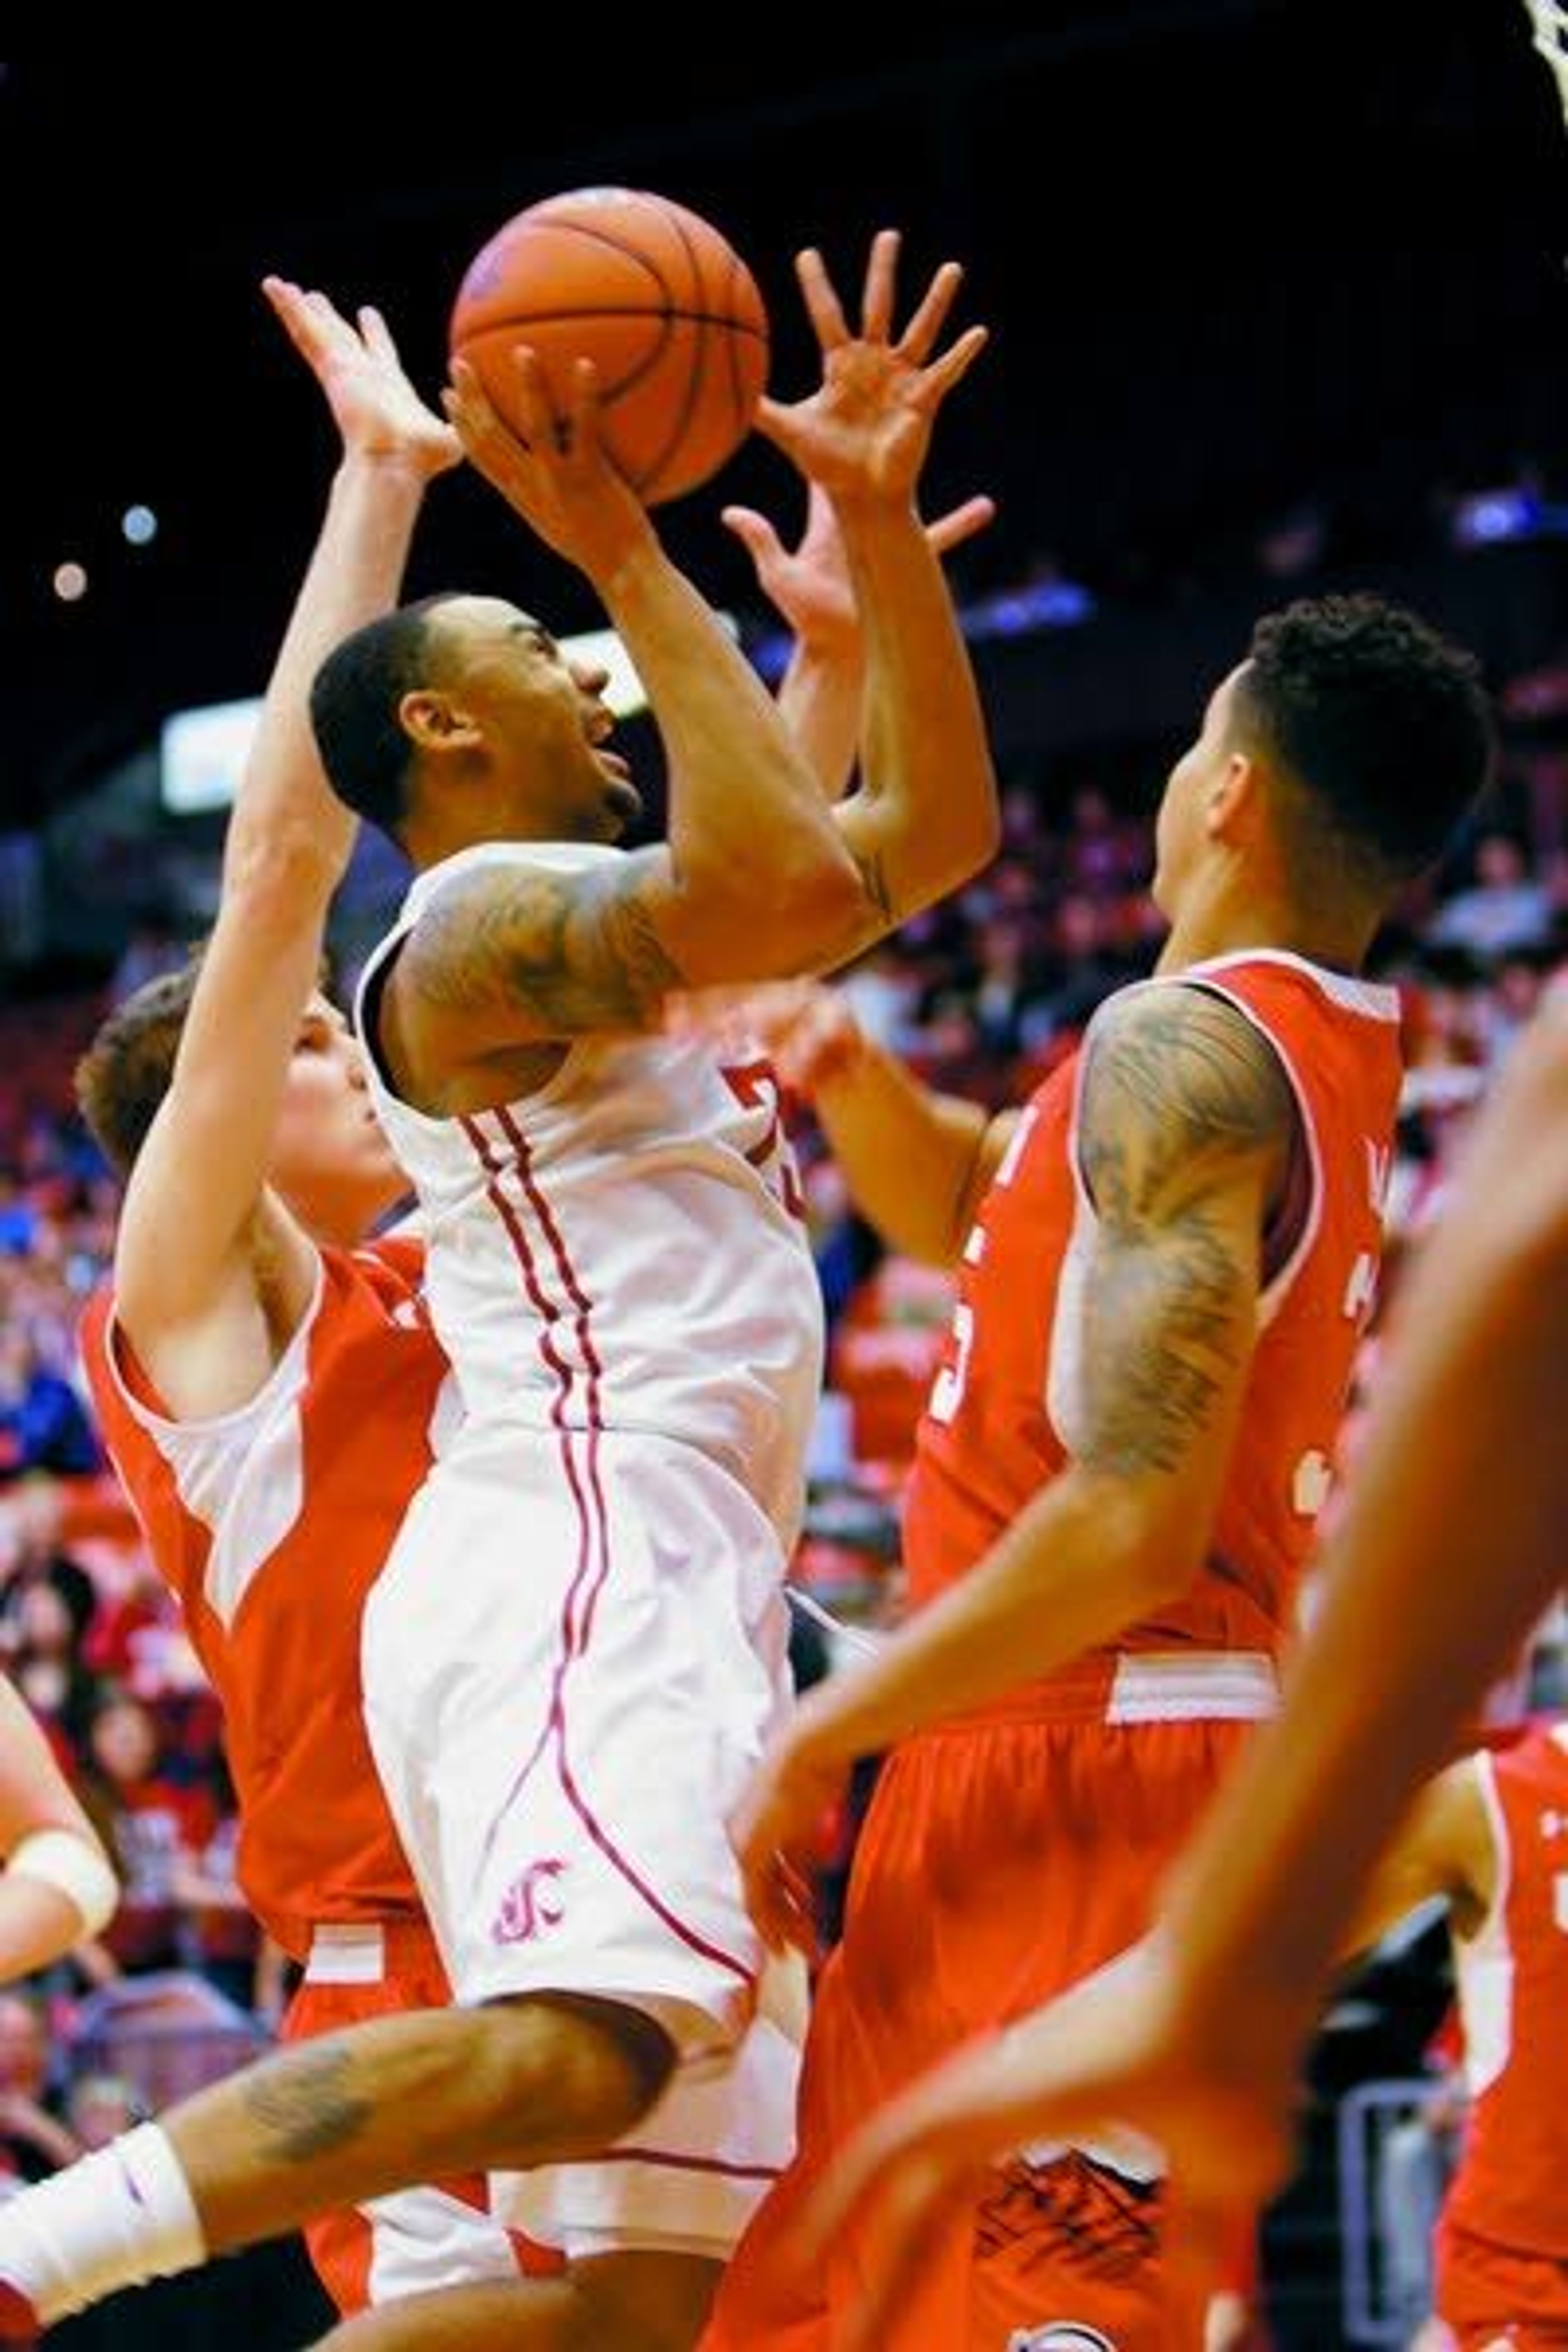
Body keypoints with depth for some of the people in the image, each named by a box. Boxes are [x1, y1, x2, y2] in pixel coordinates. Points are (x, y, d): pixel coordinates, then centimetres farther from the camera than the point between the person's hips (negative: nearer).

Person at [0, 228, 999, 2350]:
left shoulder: (609, 912, 27)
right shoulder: (486, 920, -2)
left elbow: (929, 831, 30)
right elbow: (774, 888, -21)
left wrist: (879, 522, 19)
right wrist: (634, 567, -13)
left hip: (680, 1605, 10)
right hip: (574, 1562, -10)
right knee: (576, 2051, -34)